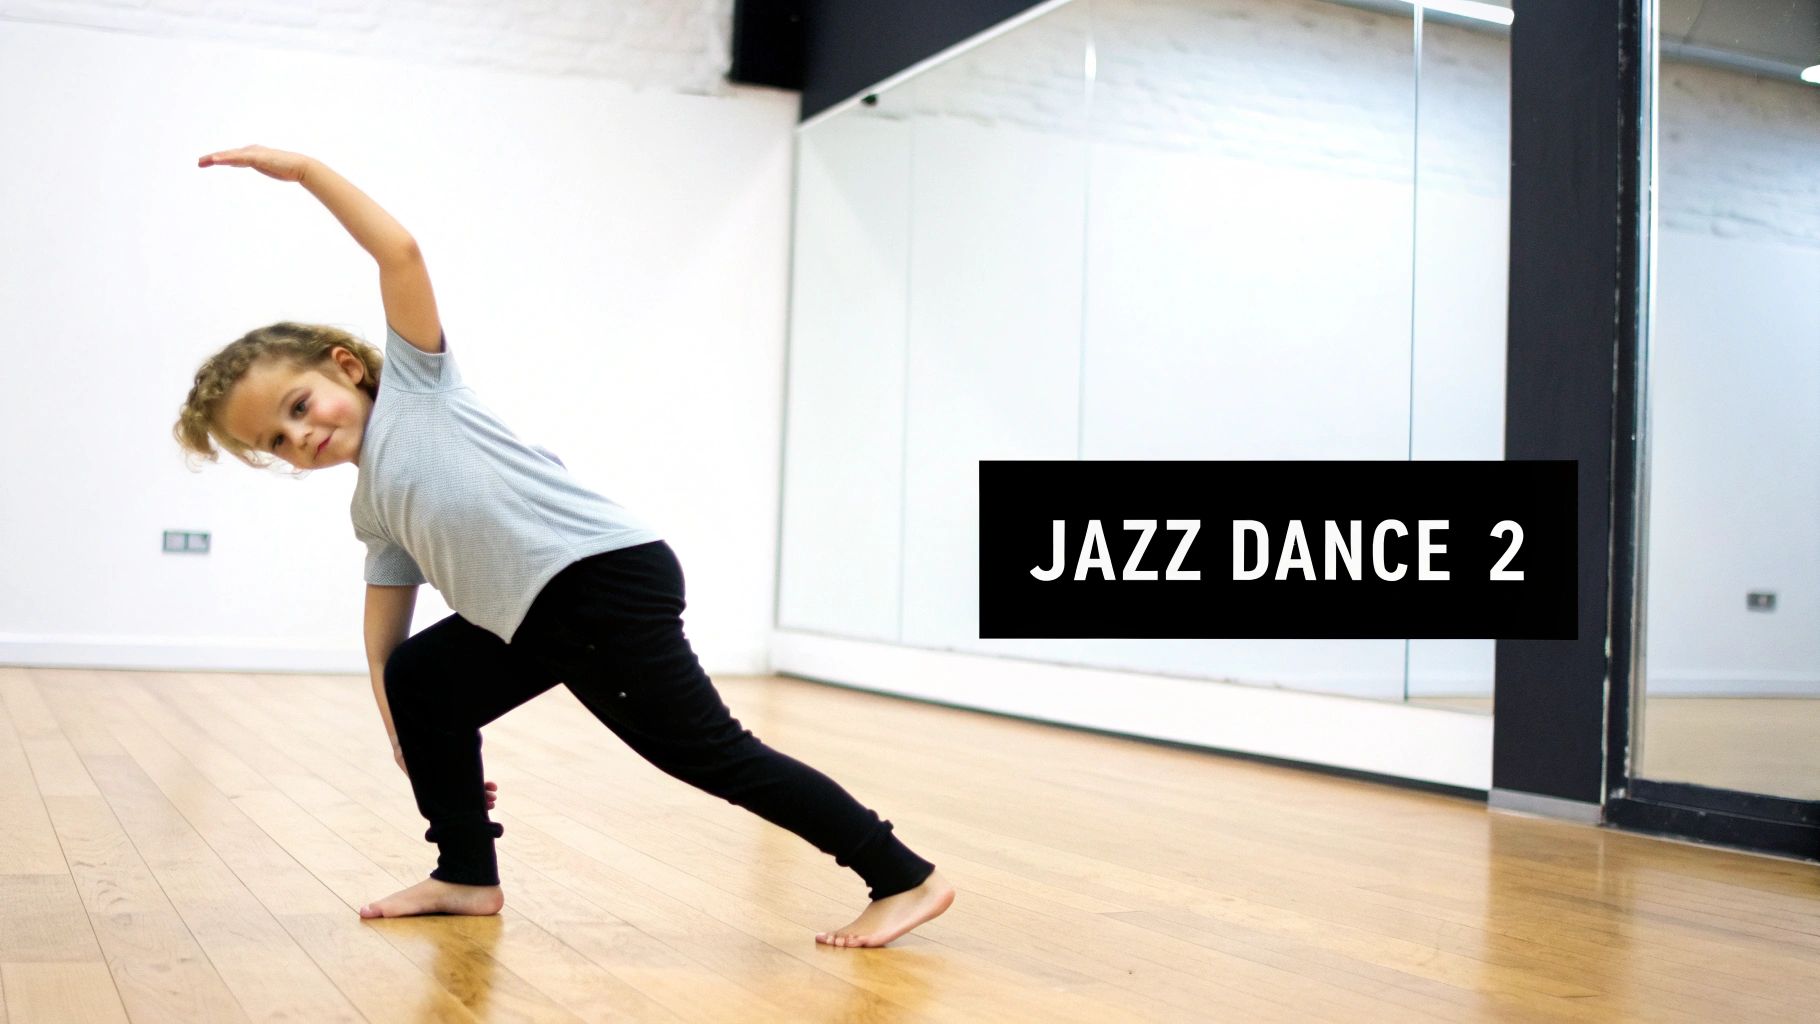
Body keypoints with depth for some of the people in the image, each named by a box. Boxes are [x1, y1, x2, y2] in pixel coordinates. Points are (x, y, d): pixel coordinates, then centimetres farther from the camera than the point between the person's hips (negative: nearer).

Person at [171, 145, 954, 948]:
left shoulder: (413, 378, 6)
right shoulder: (372, 510, 23)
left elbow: (400, 252, -5)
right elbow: (382, 646, 24)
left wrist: (304, 170, 0)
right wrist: (410, 747, 20)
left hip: (609, 577, -9)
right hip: (537, 617, 9)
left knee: (714, 756, -9)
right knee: (417, 677, 18)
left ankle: (905, 879, -4)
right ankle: (469, 876, 27)